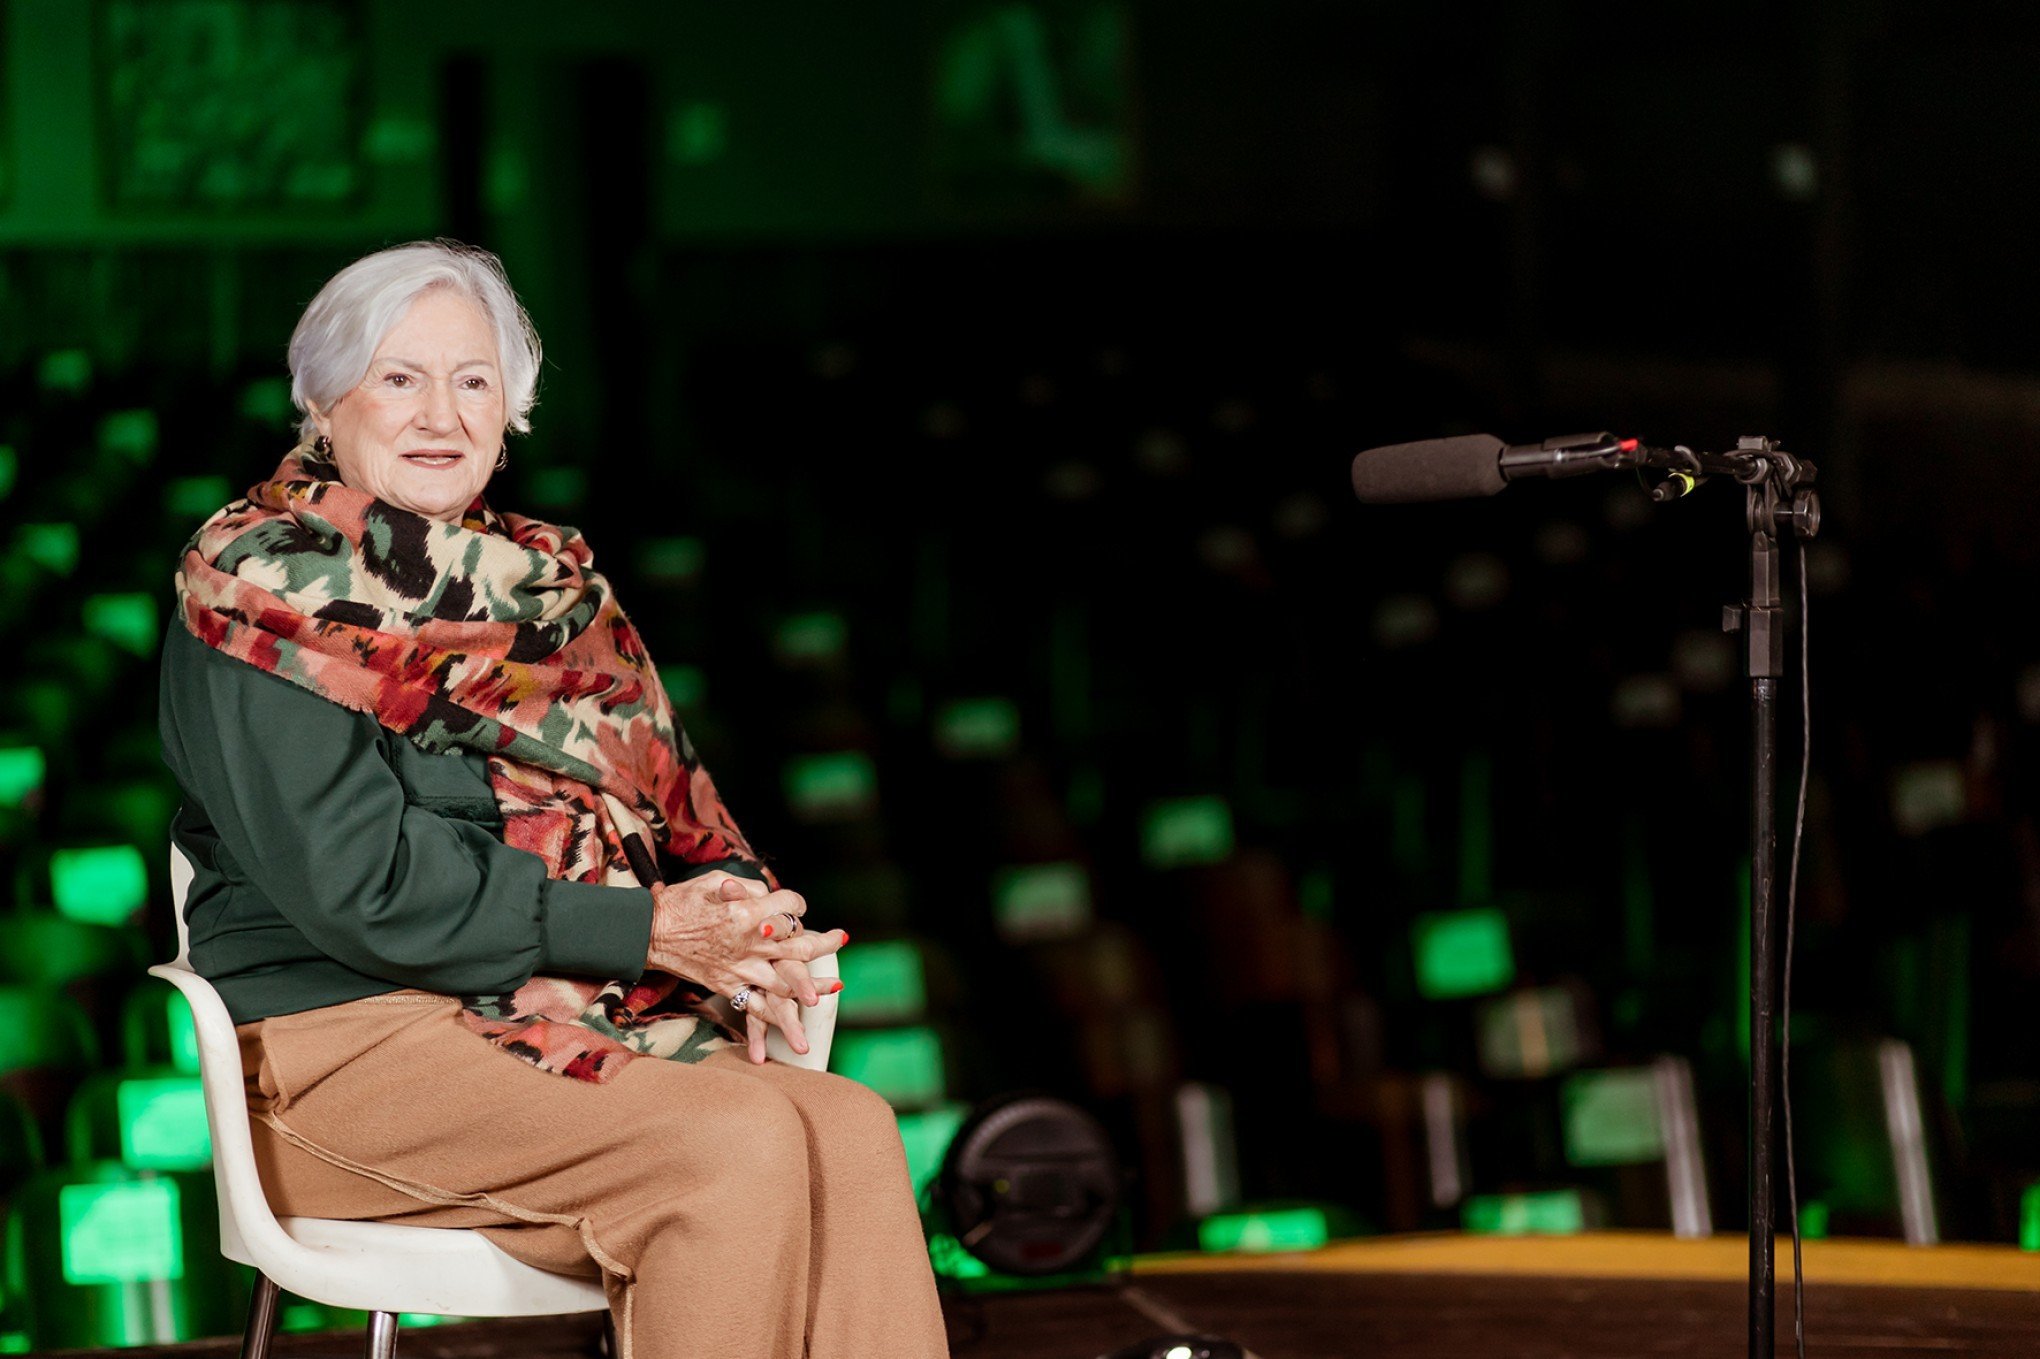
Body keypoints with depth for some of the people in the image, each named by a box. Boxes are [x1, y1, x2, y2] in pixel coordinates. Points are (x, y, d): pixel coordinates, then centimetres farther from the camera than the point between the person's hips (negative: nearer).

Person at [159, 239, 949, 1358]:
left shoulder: (548, 581, 19)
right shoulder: (265, 592, -5)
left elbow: (668, 804, 15)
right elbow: (358, 881, -14)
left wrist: (735, 923, -9)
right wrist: (645, 930, -16)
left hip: (572, 1014, 6)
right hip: (347, 1034, -6)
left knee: (852, 1136, -21)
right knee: (738, 1149, -28)